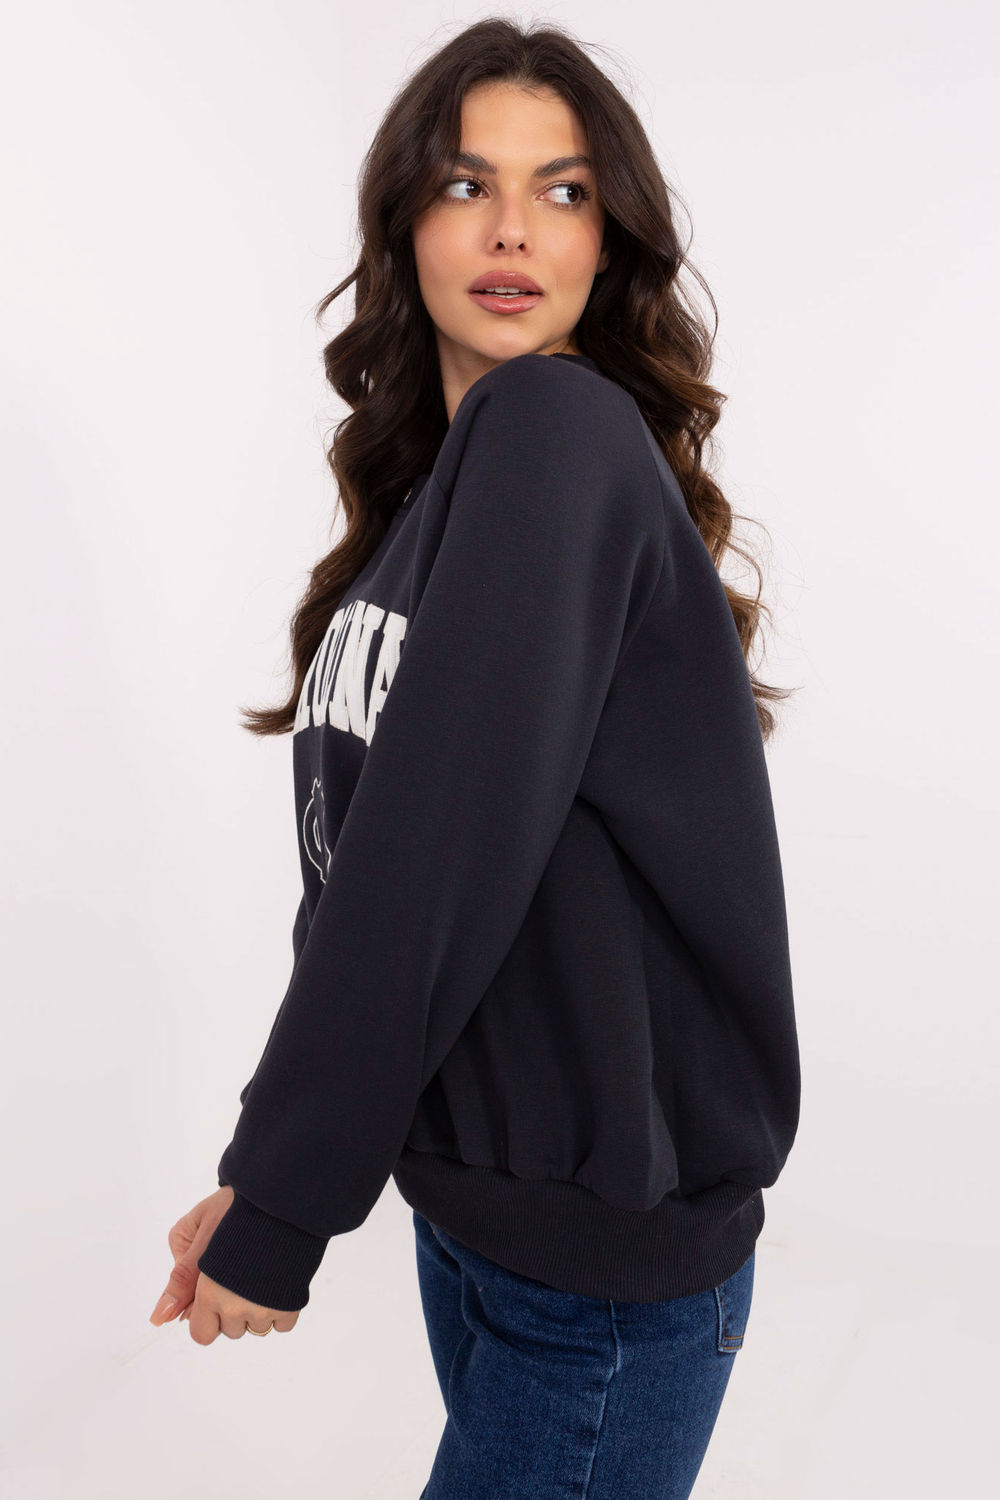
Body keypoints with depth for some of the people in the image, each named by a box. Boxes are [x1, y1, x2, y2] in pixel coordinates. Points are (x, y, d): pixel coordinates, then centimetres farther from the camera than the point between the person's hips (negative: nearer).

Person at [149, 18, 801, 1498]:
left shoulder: (562, 430, -18)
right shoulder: (429, 485, 8)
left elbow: (435, 856, -23)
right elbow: (357, 860, 6)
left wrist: (278, 1219, -16)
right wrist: (265, 1164, 3)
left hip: (608, 1244, -7)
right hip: (461, 1186, 7)